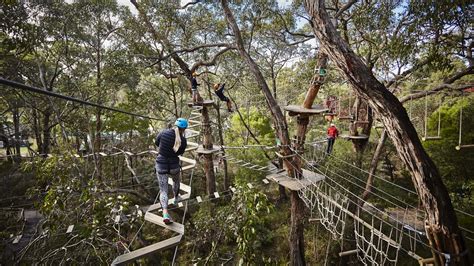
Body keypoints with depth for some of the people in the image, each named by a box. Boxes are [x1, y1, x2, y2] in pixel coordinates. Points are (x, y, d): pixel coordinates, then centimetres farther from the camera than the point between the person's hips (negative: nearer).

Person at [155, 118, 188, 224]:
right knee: (176, 180, 34)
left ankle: (165, 213, -10)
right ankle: (176, 198, 55)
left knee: (163, 190, 7)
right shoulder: (183, 141, -12)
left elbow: (156, 143, 7)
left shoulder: (164, 132, -12)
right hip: (174, 166, 0)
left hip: (161, 165, 0)